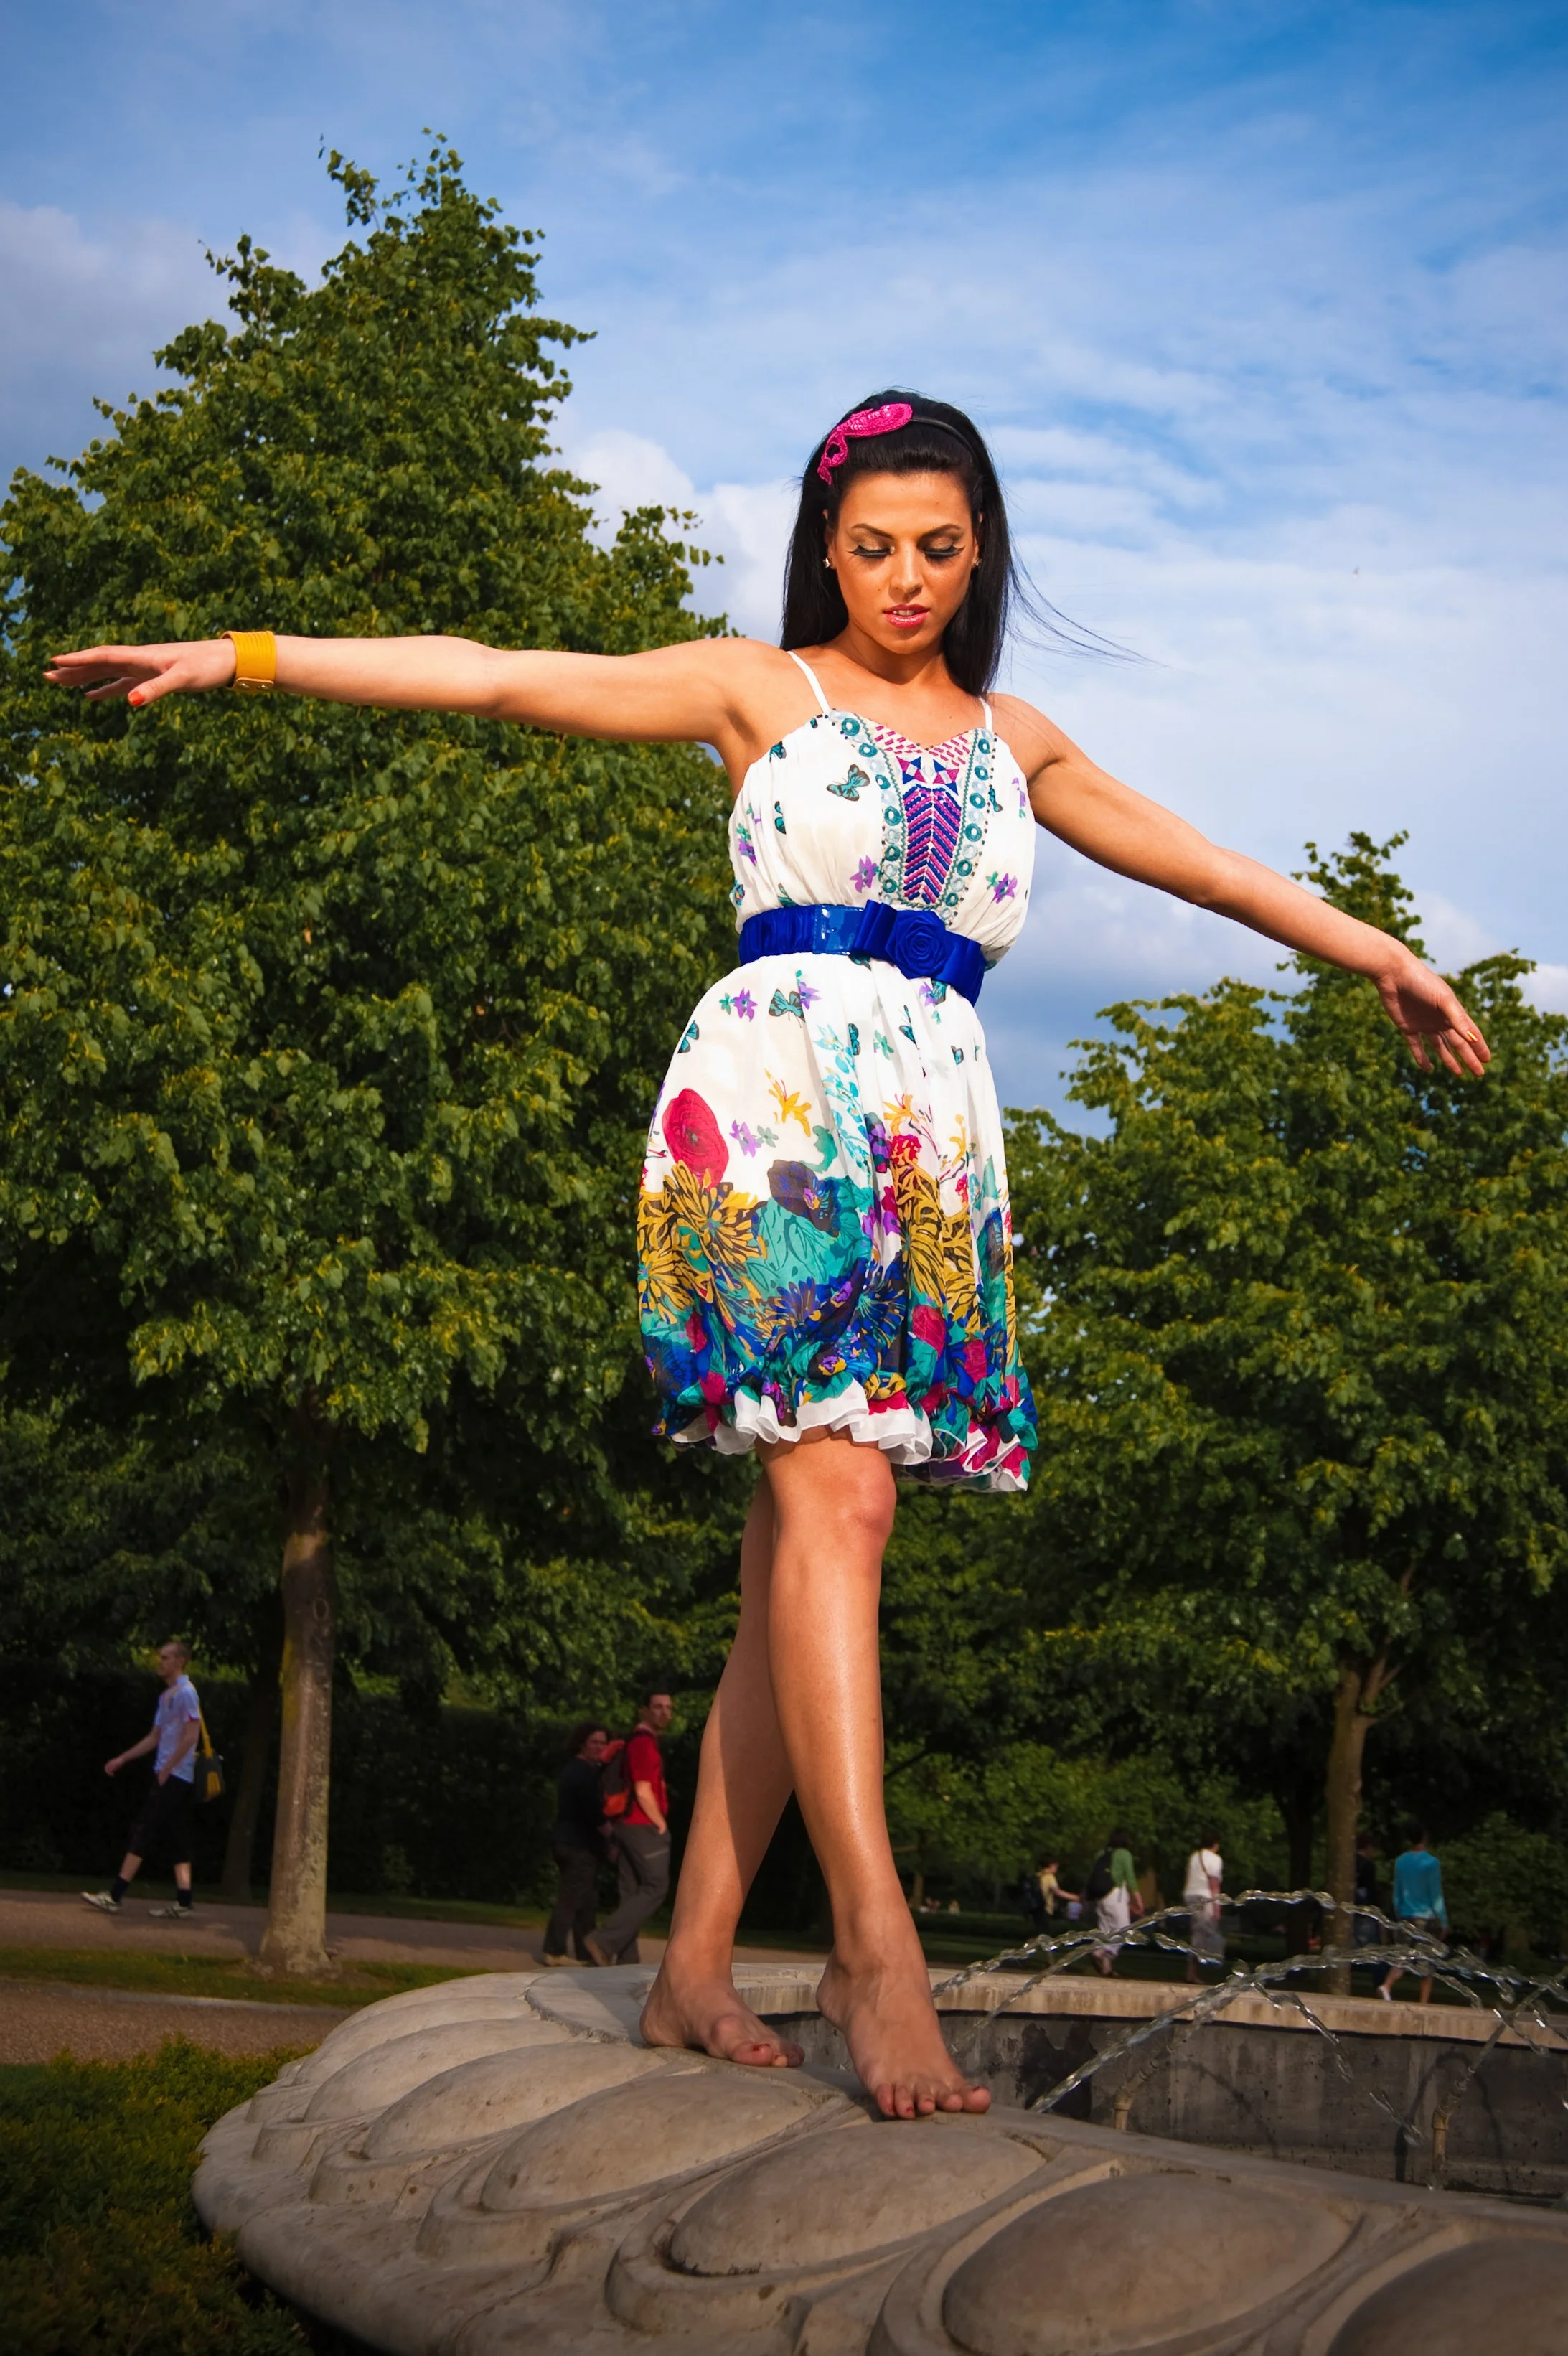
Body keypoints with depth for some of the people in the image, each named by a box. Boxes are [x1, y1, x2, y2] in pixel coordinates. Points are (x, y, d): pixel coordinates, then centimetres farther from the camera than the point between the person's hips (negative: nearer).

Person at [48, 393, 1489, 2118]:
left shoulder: (1013, 740, 24)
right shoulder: (761, 689, 11)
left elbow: (1195, 858, 35)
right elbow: (499, 678, 6)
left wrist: (1376, 952, 42)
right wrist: (243, 655, 0)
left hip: (936, 1137, 4)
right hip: (773, 1095, -4)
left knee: (805, 1539, -2)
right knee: (834, 1491, -20)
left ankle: (695, 1966, 0)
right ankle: (873, 1943, -23)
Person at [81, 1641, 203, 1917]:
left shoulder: (185, 1693, -11)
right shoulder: (166, 1696, 19)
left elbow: (191, 1735, -18)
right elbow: (156, 1738, 26)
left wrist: (166, 1769, -17)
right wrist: (122, 1759, 23)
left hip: (173, 1777, -9)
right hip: (172, 1778, 9)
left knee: (143, 1832, -9)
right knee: (176, 1841, 5)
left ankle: (115, 1896, -9)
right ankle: (184, 1903, 3)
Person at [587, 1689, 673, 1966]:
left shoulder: (635, 1741, 19)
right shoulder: (644, 1743, -12)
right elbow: (643, 1791, -18)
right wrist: (661, 1825, -8)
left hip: (625, 1825, 10)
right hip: (644, 1827, -10)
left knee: (631, 1893, 8)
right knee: (654, 1888, -8)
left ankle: (626, 1960, 5)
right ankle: (604, 1940, -16)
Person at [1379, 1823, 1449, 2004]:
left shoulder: (1400, 1861, 4)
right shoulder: (1431, 1863, -9)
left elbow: (1397, 1893, 11)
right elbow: (1436, 1895, -7)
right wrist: (1444, 1921, 0)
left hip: (1406, 1917, 4)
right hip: (1427, 1917, -4)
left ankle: (1387, 1986, -14)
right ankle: (1424, 2001, 4)